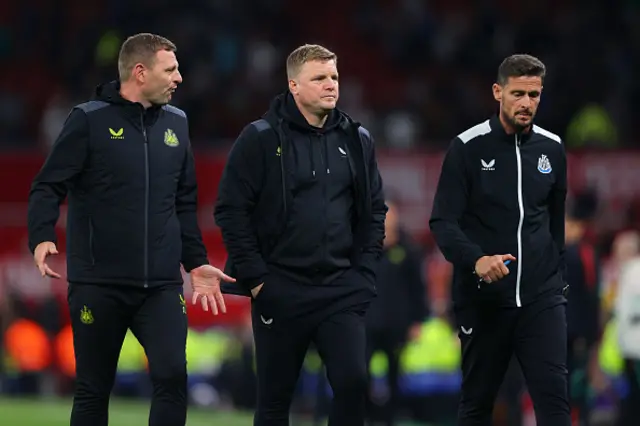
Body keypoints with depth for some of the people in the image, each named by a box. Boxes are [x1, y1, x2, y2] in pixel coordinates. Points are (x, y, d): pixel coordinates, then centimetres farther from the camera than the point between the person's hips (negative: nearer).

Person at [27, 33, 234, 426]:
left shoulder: (176, 123, 11)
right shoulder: (90, 120, -4)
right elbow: (49, 187, -7)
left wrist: (197, 262, 16)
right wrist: (42, 238, -23)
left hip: (161, 286, 3)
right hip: (98, 285, -3)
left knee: (173, 376, -15)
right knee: (93, 389, 5)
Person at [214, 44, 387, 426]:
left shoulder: (357, 140, 7)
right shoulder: (261, 139, -5)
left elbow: (374, 211, 13)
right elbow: (232, 210, -7)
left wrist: (363, 272, 3)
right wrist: (255, 277, -10)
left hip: (342, 290, 3)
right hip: (280, 290, -3)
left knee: (353, 382, -11)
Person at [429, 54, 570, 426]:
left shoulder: (552, 148, 7)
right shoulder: (468, 148, -5)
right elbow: (443, 221, -10)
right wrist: (476, 259, -28)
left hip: (542, 297, 2)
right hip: (484, 298, -2)